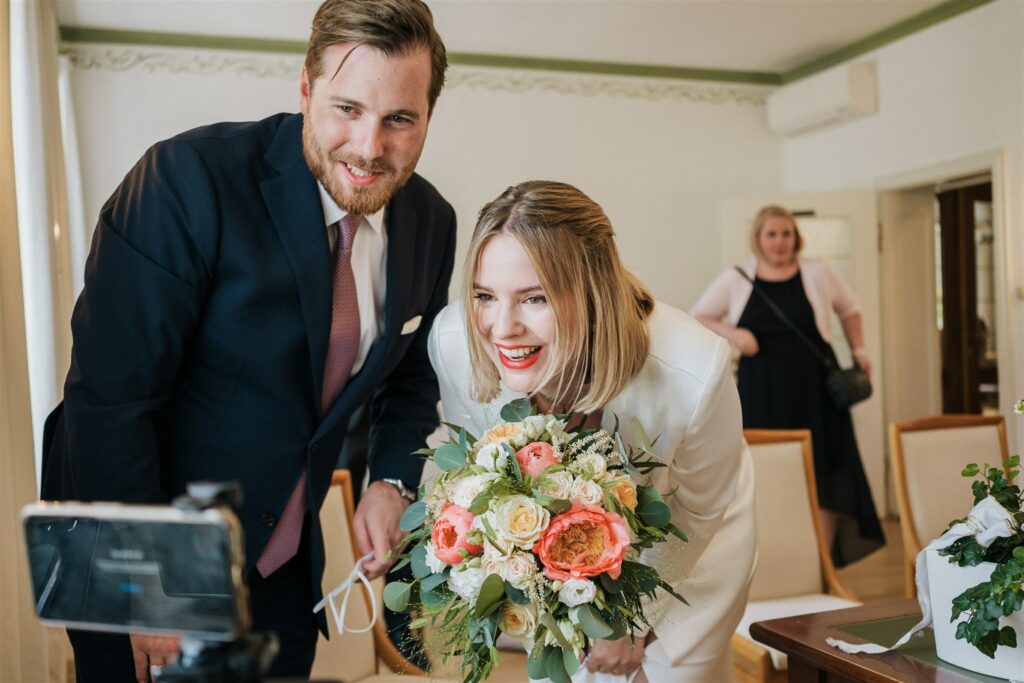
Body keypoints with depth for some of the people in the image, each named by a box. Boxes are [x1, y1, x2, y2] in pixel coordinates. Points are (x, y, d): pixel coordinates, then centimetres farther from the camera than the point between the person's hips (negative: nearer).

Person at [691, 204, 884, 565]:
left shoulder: (818, 273, 6)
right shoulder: (734, 280, 4)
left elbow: (849, 309, 21)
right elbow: (696, 319, 7)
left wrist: (858, 350, 10)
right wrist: (731, 333, -10)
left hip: (814, 389, 0)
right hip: (761, 394, 0)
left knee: (824, 476, -1)